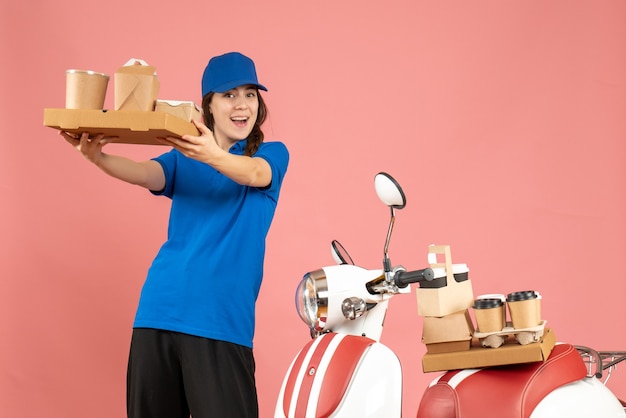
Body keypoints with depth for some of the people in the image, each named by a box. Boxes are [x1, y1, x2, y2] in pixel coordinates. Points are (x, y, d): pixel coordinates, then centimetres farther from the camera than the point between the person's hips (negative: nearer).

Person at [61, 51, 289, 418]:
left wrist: (214, 157, -40)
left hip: (223, 319, -3)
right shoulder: (183, 158, 12)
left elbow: (254, 173, -18)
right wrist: (98, 157, -30)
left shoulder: (272, 154, 5)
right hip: (160, 311, 3)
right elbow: (146, 174, -9)